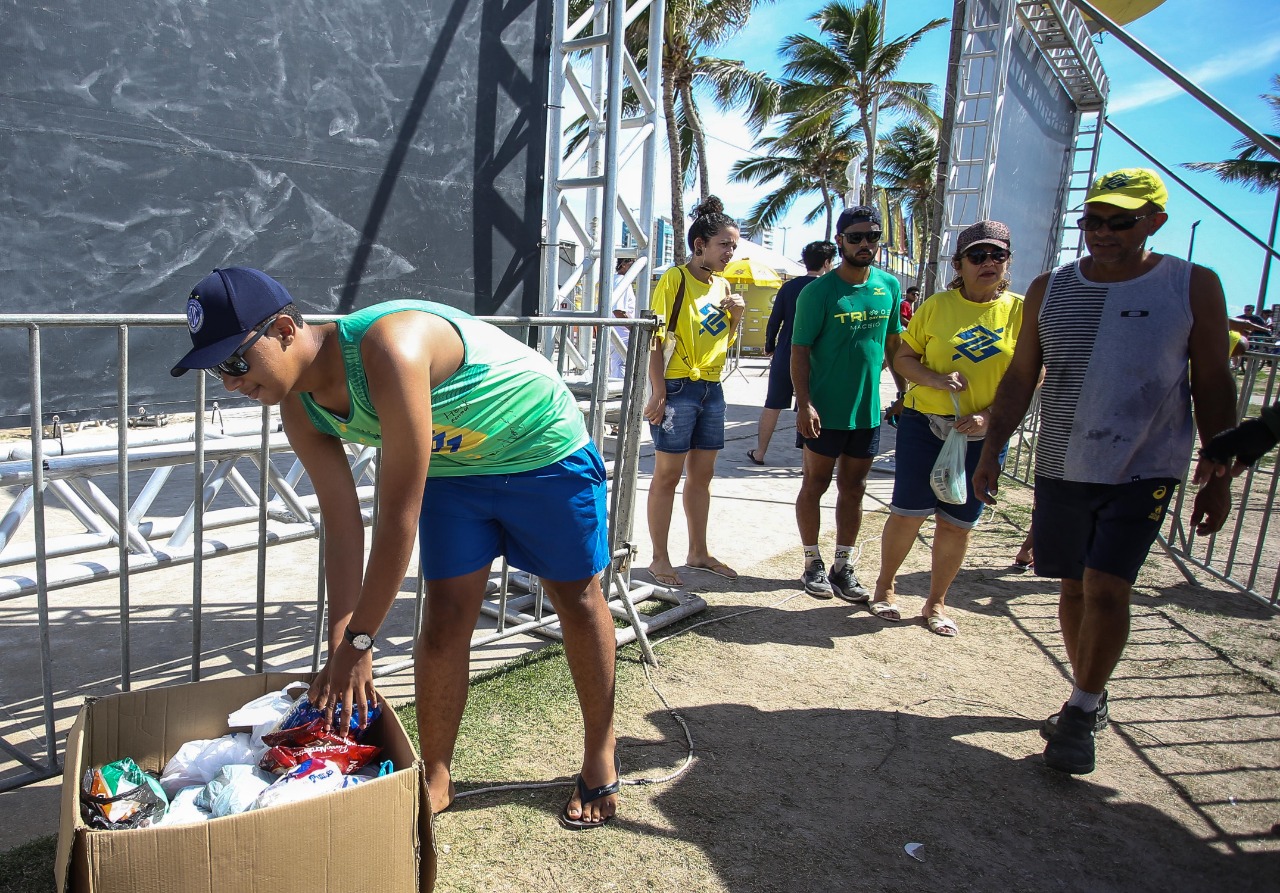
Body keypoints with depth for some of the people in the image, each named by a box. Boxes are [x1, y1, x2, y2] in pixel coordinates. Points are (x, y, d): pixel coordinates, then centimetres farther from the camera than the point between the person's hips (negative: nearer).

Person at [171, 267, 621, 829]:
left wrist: (358, 641, -29)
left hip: (543, 449, -6)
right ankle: (435, 780, 18)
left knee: (577, 599, 8)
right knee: (446, 617, 0)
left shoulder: (388, 347, -38)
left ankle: (600, 755, 27)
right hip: (452, 470, 6)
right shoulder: (301, 411, -13)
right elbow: (343, 532, -9)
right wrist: (340, 653, -12)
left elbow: (400, 516, -36)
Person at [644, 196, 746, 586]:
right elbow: (656, 339, -13)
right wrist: (658, 392, -19)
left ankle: (698, 552, 26)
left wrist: (736, 316, 1)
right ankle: (660, 559, 10)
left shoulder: (723, 285, 13)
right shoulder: (675, 279, -9)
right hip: (678, 387, -7)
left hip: (712, 389, 7)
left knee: (701, 476, 14)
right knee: (667, 475, 1)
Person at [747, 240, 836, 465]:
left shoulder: (789, 287, 1)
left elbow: (774, 321, 2)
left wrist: (769, 347, 15)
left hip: (784, 356, 2)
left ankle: (759, 453, 21)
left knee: (772, 406, 13)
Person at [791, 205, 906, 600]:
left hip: (867, 410, 5)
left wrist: (905, 392, 10)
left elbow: (893, 344, 13)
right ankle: (813, 564, 20)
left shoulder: (890, 287, 5)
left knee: (853, 488, 11)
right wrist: (804, 404, -19)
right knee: (815, 484, 7)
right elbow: (799, 351, -11)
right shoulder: (818, 291, -10)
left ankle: (843, 566, 23)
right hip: (824, 411, -4)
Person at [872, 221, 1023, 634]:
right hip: (924, 425, -1)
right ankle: (884, 586, 24)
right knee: (908, 513, 1)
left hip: (983, 435, 1)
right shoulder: (937, 306, 1)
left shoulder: (1021, 311, 1)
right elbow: (903, 357, 4)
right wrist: (935, 379, -15)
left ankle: (936, 602, 25)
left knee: (958, 522, 7)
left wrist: (989, 417, -13)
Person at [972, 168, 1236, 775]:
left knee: (1107, 590, -11)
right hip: (1061, 469, 3)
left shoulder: (1193, 286, -1)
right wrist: (991, 452, 2)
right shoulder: (1050, 289, 5)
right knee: (1075, 588, 11)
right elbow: (1020, 378, 8)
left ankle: (1080, 712, 9)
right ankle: (1087, 701, 30)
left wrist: (1218, 478, -1)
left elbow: (1213, 384, 1)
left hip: (1143, 471, -3)